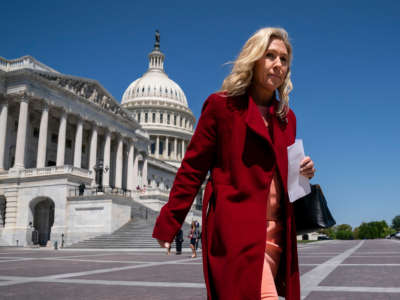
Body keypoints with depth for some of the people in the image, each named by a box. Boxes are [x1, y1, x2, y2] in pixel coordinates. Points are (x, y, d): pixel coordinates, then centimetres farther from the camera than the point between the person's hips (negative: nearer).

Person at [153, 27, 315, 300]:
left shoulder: (287, 118, 17)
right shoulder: (222, 105, 0)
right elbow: (193, 169, -1)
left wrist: (302, 173, 3)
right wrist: (167, 227, -5)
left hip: (275, 232, 6)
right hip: (235, 228, -6)